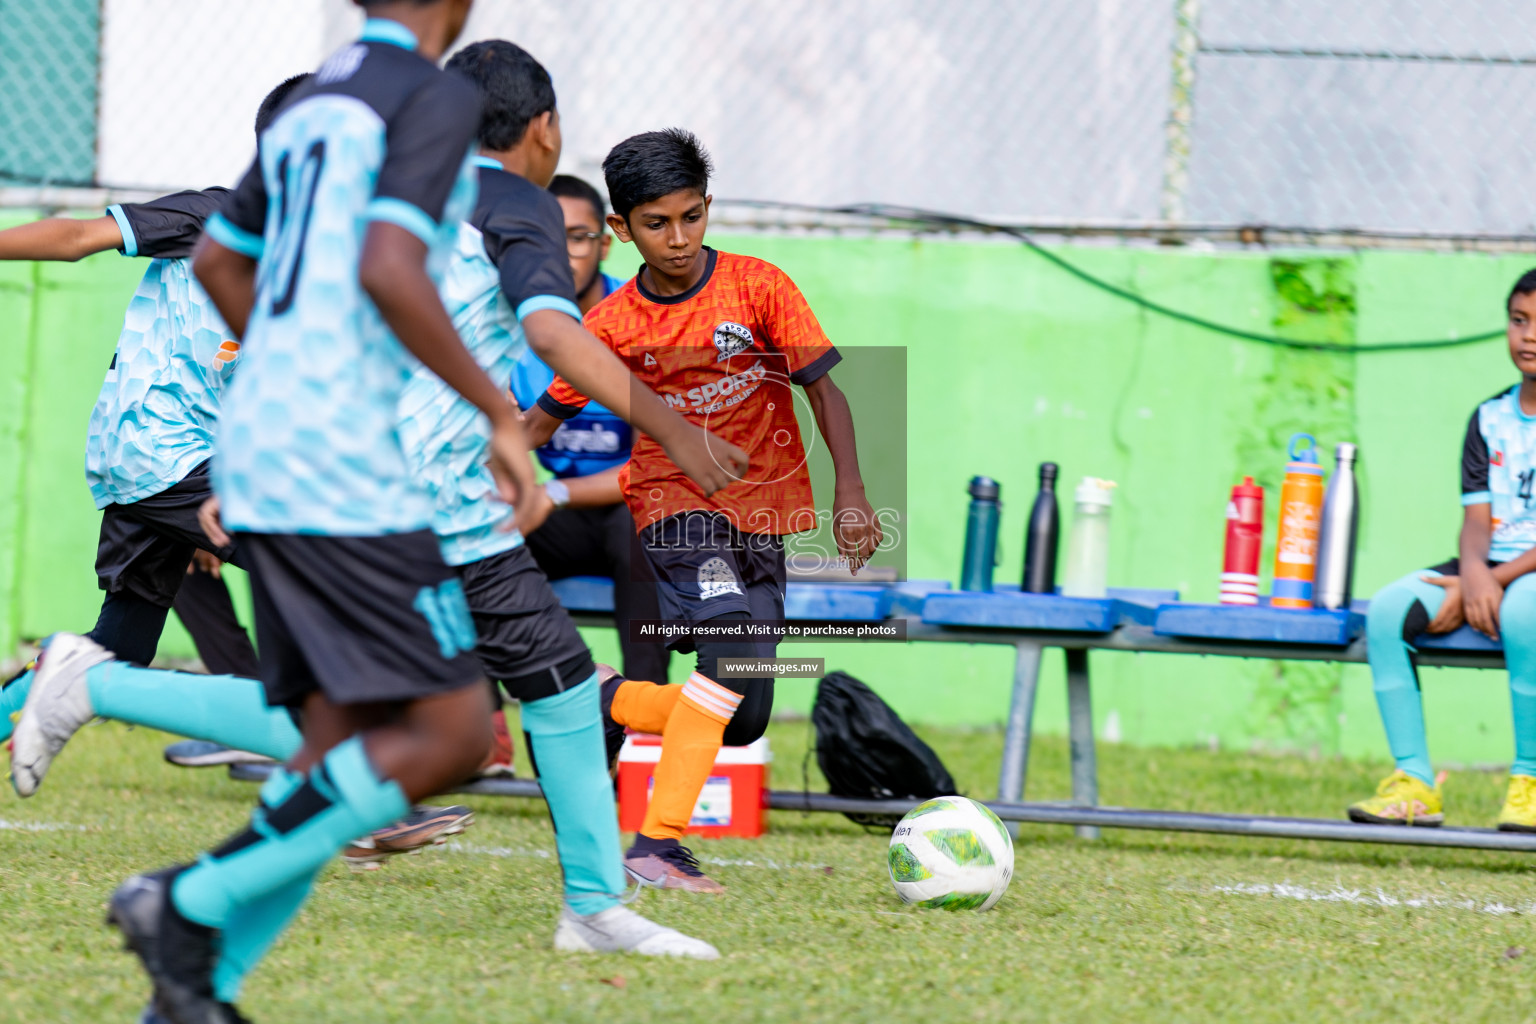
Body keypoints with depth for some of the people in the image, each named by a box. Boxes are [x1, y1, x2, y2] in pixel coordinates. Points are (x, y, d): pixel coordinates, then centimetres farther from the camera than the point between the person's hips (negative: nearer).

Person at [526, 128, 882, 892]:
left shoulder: (758, 288, -5)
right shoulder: (614, 325, -3)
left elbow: (822, 389, -5)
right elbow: (544, 419, 6)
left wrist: (850, 495, -16)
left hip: (761, 512, 3)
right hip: (676, 505, -3)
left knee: (745, 720, 0)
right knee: (735, 641, -30)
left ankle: (607, 703, 25)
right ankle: (658, 843, -30)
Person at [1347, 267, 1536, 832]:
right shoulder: (1490, 418, 14)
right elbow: (1476, 520, 6)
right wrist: (1473, 572, -17)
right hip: (1489, 572, 6)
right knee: (1388, 608, -20)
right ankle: (1414, 782, -18)